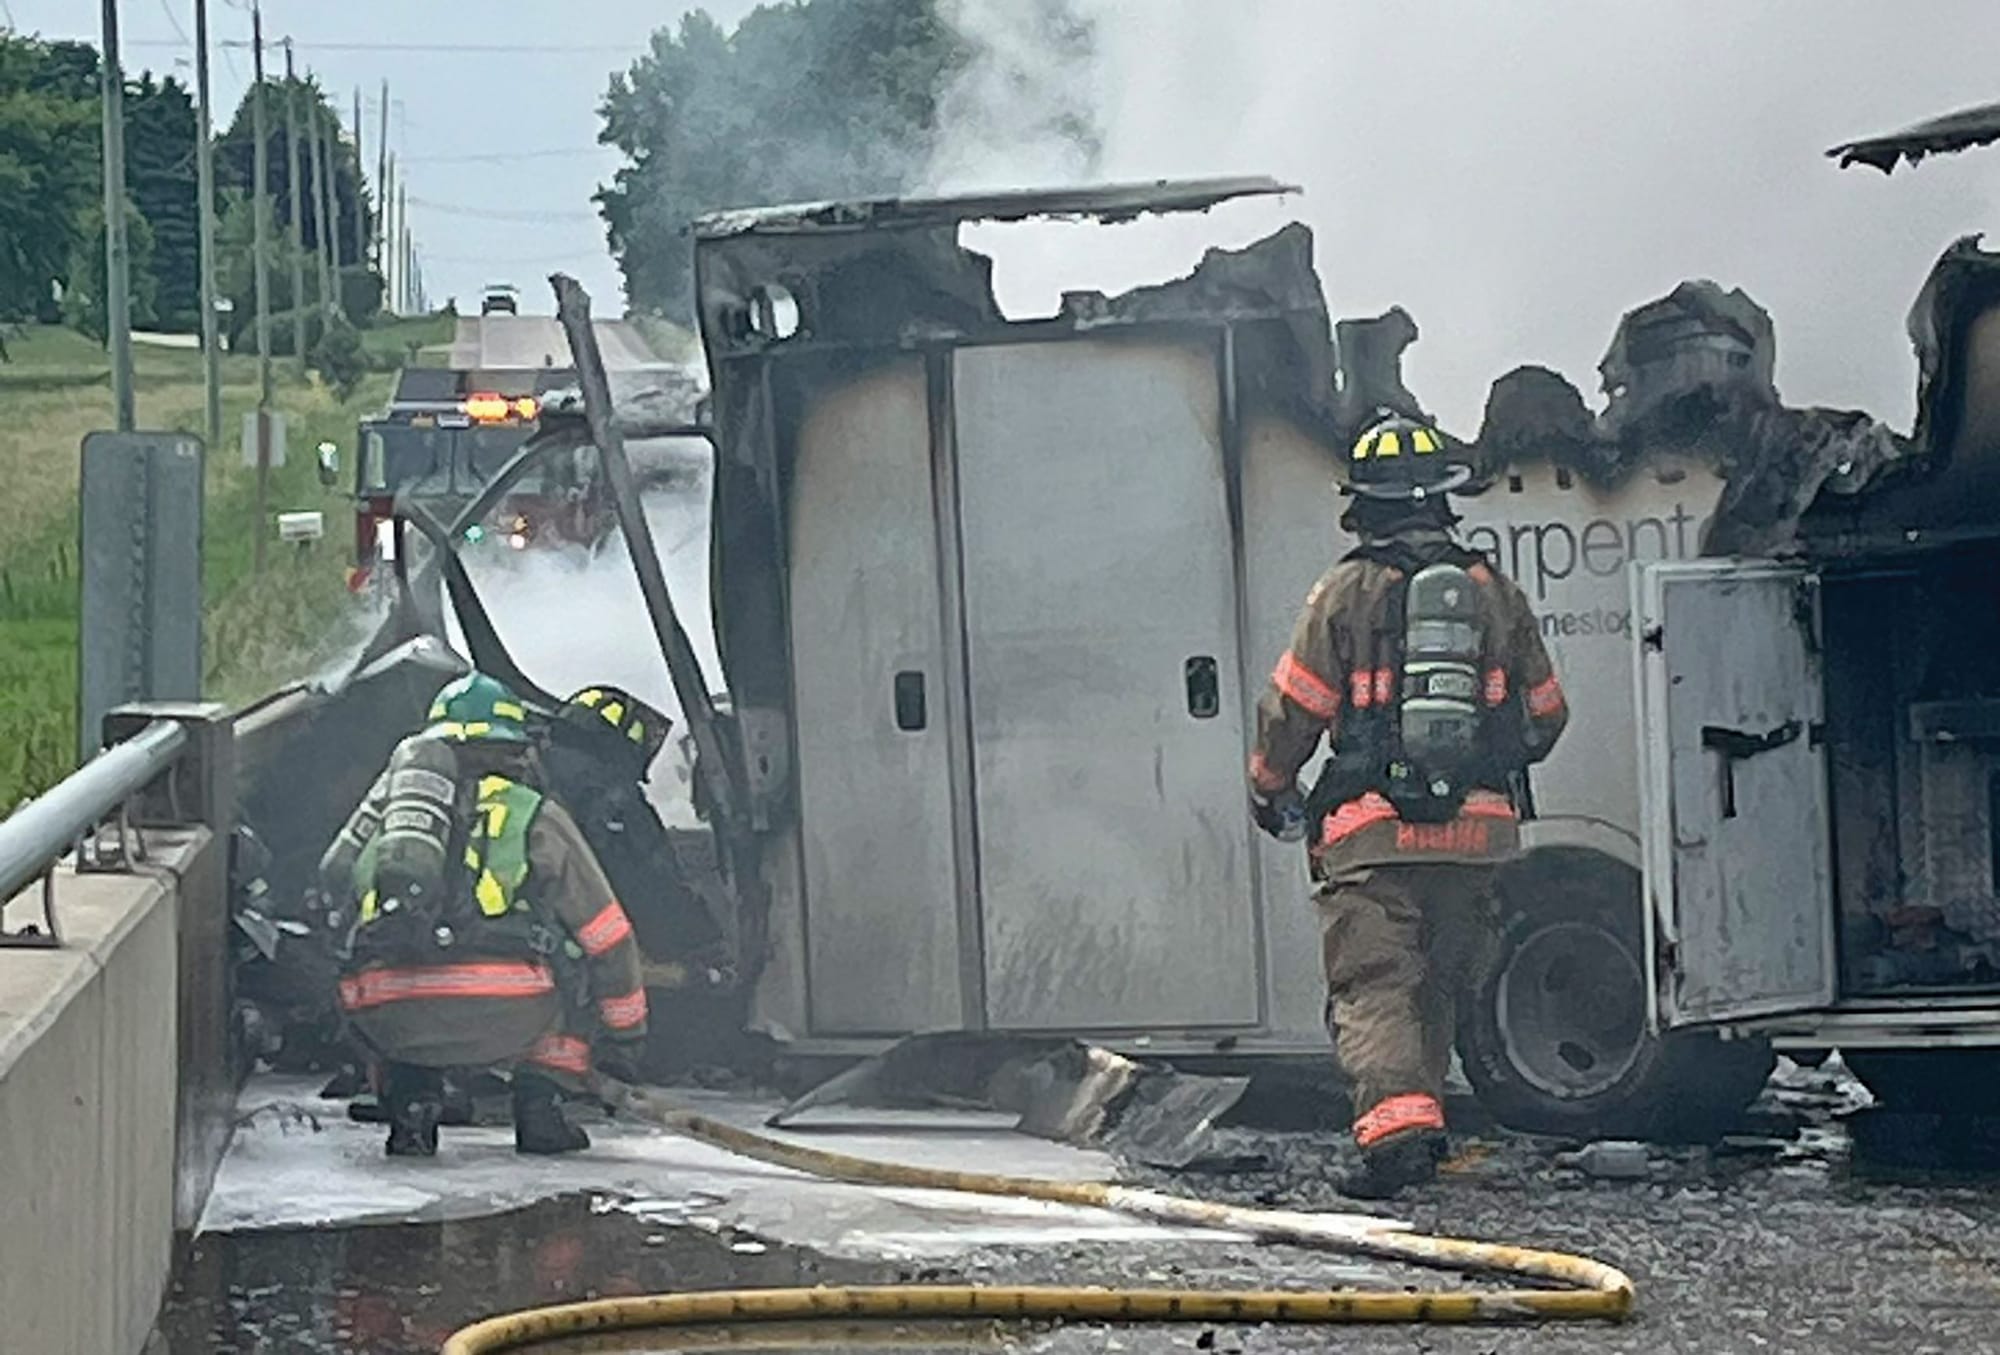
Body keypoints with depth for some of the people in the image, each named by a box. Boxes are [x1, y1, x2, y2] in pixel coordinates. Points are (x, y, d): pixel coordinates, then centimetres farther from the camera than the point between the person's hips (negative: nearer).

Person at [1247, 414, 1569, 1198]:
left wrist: (1269, 793, 15)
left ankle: (1395, 1120, -24)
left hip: (1372, 834, -4)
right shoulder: (1496, 595, 9)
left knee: (1372, 987, -6)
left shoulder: (1347, 593, -3)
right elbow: (1545, 716, 16)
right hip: (1475, 836, 4)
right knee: (1438, 986, 18)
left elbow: (1291, 710, -2)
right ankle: (1422, 1123, 23)